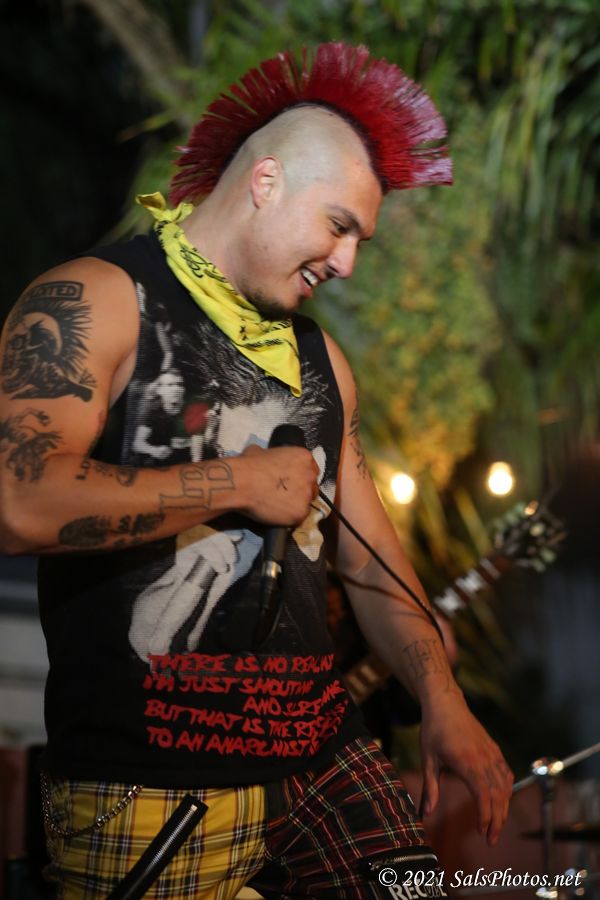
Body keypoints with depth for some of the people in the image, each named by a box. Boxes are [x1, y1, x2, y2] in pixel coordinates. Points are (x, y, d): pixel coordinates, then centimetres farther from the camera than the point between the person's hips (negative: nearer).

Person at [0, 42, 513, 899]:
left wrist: (443, 700, 4)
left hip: (321, 753, 7)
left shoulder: (317, 353, 17)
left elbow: (367, 549, 19)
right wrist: (239, 482, -14)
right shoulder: (90, 303, -7)